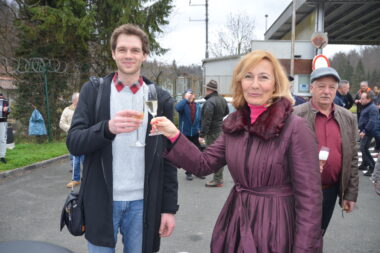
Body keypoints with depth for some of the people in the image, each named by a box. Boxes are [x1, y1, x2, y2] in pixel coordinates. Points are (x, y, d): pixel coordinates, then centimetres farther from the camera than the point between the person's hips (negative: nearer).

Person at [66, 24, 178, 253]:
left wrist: (169, 207, -1)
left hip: (142, 203, 1)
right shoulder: (93, 91, 0)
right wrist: (108, 128, -26)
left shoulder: (161, 98, 1)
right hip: (101, 201, 0)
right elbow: (74, 143, -6)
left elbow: (168, 157, 2)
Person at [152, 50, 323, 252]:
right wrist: (174, 136, -8)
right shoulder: (233, 124, 1)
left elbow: (309, 198, -15)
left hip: (276, 226, -5)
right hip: (235, 223, 5)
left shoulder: (296, 128, -16)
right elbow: (203, 164, 4)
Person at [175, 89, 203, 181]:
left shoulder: (198, 106, 5)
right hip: (185, 134, -2)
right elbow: (177, 108, -31)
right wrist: (186, 99, -28)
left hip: (195, 134, 3)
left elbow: (200, 119, 10)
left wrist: (200, 129, 2)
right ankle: (188, 173, 18)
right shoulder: (183, 105, -6)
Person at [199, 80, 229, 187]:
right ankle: (219, 178, 25)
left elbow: (206, 120, -22)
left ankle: (217, 180, 1)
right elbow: (226, 112, 25)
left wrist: (202, 135, -20)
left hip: (213, 133, -9)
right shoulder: (222, 100, 9)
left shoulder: (209, 102, -19)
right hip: (221, 130, 9)